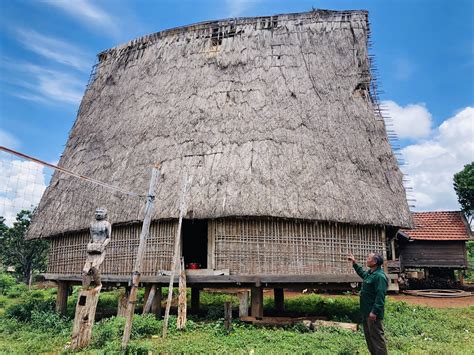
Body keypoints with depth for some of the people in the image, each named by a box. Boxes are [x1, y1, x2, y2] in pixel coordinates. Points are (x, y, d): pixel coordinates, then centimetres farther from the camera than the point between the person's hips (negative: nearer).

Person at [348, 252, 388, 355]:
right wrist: (354, 263, 32)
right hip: (366, 312, 10)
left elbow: (380, 296, -26)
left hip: (373, 313, -10)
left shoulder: (380, 276, -21)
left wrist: (374, 312, -28)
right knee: (368, 335, 19)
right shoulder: (369, 273, 10)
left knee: (377, 337, -3)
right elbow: (361, 272, 36)